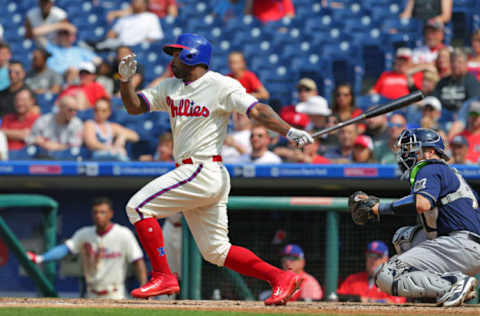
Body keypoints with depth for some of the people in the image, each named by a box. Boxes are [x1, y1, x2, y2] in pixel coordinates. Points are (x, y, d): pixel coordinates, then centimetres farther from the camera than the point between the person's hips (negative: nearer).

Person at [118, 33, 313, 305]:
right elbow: (134, 106, 17)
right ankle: (281, 278, 9)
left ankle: (163, 277, -13)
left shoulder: (221, 86, -6)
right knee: (216, 251, 8)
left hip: (205, 172, -9)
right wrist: (126, 80, -1)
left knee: (139, 206, -13)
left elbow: (257, 111, -15)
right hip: (190, 174, 9)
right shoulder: (170, 88, 18)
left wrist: (289, 131, -29)